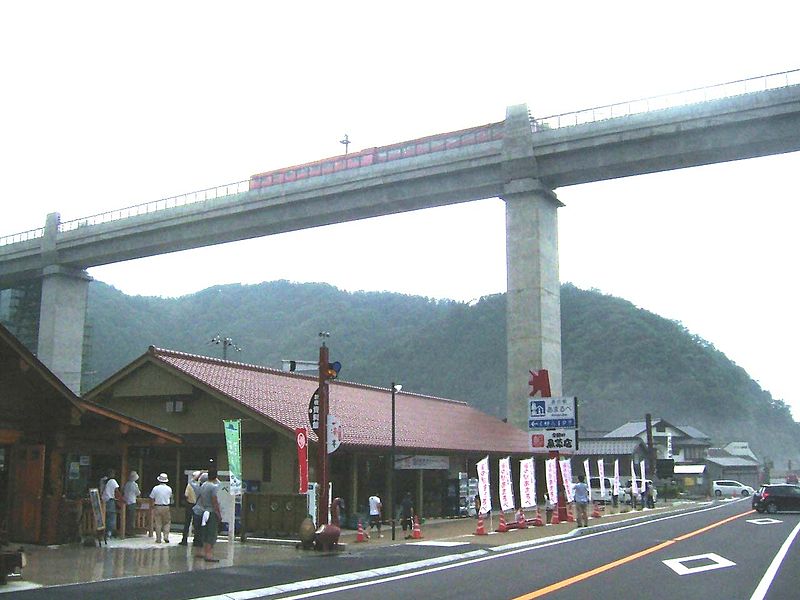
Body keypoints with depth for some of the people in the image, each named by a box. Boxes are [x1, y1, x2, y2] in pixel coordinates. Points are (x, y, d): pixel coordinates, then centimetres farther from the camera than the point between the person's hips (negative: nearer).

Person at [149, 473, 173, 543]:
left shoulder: (155, 488, -6)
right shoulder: (169, 489, -1)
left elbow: (152, 498, -2)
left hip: (157, 507, -1)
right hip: (166, 507, 1)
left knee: (158, 523, 5)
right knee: (167, 523, 11)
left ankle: (158, 539, 7)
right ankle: (166, 537, -1)